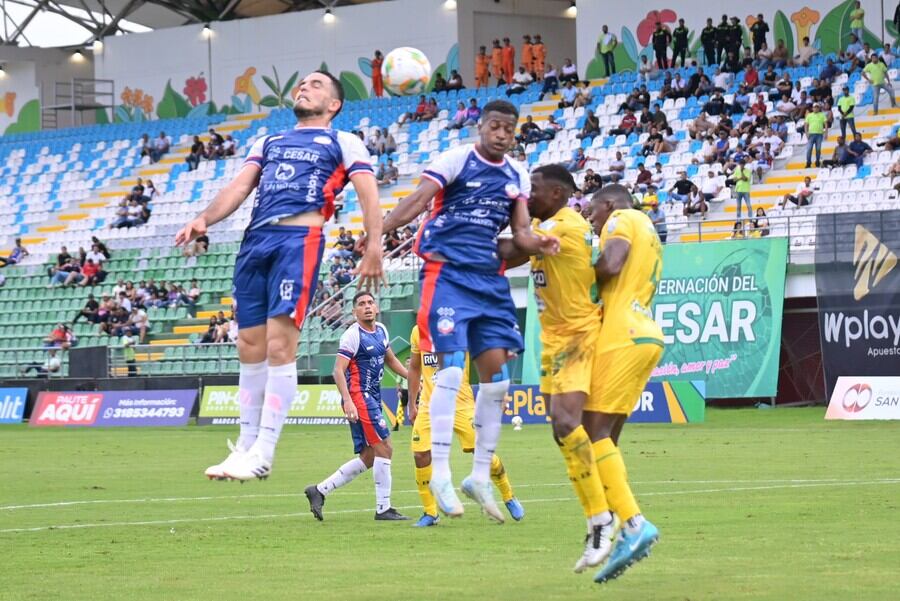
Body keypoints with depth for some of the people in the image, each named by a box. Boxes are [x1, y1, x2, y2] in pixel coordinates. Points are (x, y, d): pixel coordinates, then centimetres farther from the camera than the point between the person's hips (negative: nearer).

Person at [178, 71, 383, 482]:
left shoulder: (342, 142, 14)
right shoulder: (267, 142, 29)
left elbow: (368, 194, 3)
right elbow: (239, 187, 17)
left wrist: (374, 246, -13)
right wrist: (204, 220, -2)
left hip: (299, 239, -5)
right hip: (255, 240, 5)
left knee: (279, 344, -14)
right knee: (250, 347, 3)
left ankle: (263, 453, -14)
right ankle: (246, 446, 10)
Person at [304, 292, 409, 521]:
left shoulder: (381, 330, 13)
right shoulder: (353, 335, -11)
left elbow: (390, 360, 29)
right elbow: (338, 370, -16)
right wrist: (347, 401, -26)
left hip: (373, 398, 9)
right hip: (359, 397, -9)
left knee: (368, 458, 9)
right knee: (384, 448, -11)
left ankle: (319, 490, 13)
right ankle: (383, 508, -6)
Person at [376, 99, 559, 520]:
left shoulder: (517, 176, 12)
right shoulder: (456, 160, -4)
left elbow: (520, 232, 11)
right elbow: (418, 200, -14)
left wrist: (539, 245, -12)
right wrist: (379, 231, -28)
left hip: (489, 277, 6)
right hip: (447, 272, -6)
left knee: (497, 371, 3)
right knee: (452, 365, -15)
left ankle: (480, 476, 14)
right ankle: (440, 473, -9)